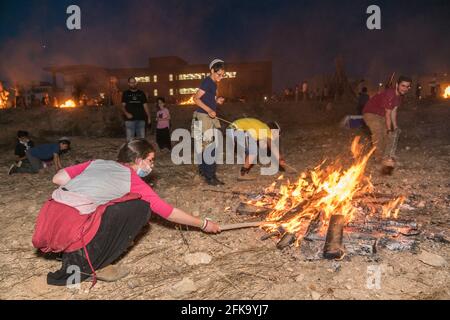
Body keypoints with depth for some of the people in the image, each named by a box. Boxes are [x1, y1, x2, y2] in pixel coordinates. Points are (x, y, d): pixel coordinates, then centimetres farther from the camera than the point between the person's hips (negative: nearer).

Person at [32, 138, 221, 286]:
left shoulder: (98, 163, 19)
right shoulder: (132, 179, 4)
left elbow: (57, 178, 12)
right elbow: (168, 212, 10)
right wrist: (203, 224, 21)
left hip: (46, 221, 8)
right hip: (70, 229, -8)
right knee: (140, 208, -1)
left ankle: (76, 256, 17)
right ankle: (86, 265, 3)